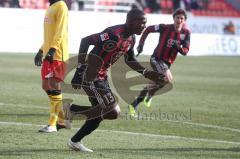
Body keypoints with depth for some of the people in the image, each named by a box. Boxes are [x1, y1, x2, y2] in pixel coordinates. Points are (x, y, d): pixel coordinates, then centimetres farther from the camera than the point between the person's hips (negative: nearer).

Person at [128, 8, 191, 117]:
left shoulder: (185, 33, -2)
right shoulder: (165, 28, -13)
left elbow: (185, 51, -4)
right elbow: (148, 29, 0)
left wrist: (179, 48, -26)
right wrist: (141, 44, -7)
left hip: (168, 63, 5)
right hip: (156, 59, -5)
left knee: (152, 85, 11)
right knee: (168, 79, -27)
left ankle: (134, 105, 26)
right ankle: (150, 95, -3)